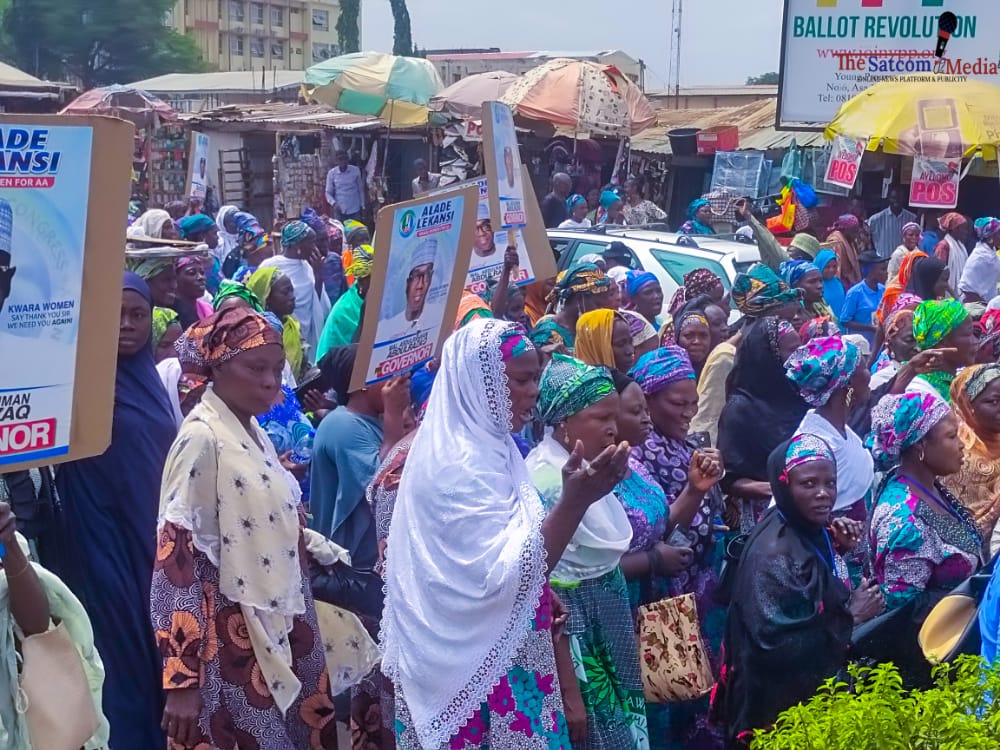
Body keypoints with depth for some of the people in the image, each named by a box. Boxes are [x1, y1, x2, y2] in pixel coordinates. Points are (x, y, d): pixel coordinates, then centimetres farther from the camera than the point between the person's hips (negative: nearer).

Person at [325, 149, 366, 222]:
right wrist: (333, 203, -17)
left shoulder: (356, 171, -2)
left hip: (355, 210, 0)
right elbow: (328, 192, 1)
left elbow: (360, 189, 7)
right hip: (340, 210, 0)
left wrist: (362, 206, 7)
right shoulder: (331, 173, -2)